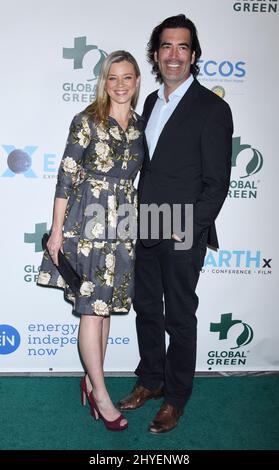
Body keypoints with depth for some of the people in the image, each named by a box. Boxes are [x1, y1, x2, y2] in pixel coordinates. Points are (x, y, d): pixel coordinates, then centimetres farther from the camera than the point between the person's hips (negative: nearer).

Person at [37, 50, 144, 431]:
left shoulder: (140, 125, 9)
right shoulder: (87, 120, -7)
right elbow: (66, 176, -7)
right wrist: (57, 230, -8)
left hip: (123, 225, 5)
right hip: (87, 223, -5)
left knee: (105, 305, 12)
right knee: (92, 308, -1)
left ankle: (91, 379, 28)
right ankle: (101, 394, 13)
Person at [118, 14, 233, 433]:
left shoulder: (212, 109, -10)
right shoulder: (152, 101, 11)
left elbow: (217, 182, -12)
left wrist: (187, 229, -16)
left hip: (184, 236, -7)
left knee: (180, 317, 8)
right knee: (146, 308, 17)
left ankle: (176, 397, 27)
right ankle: (150, 381, 37)